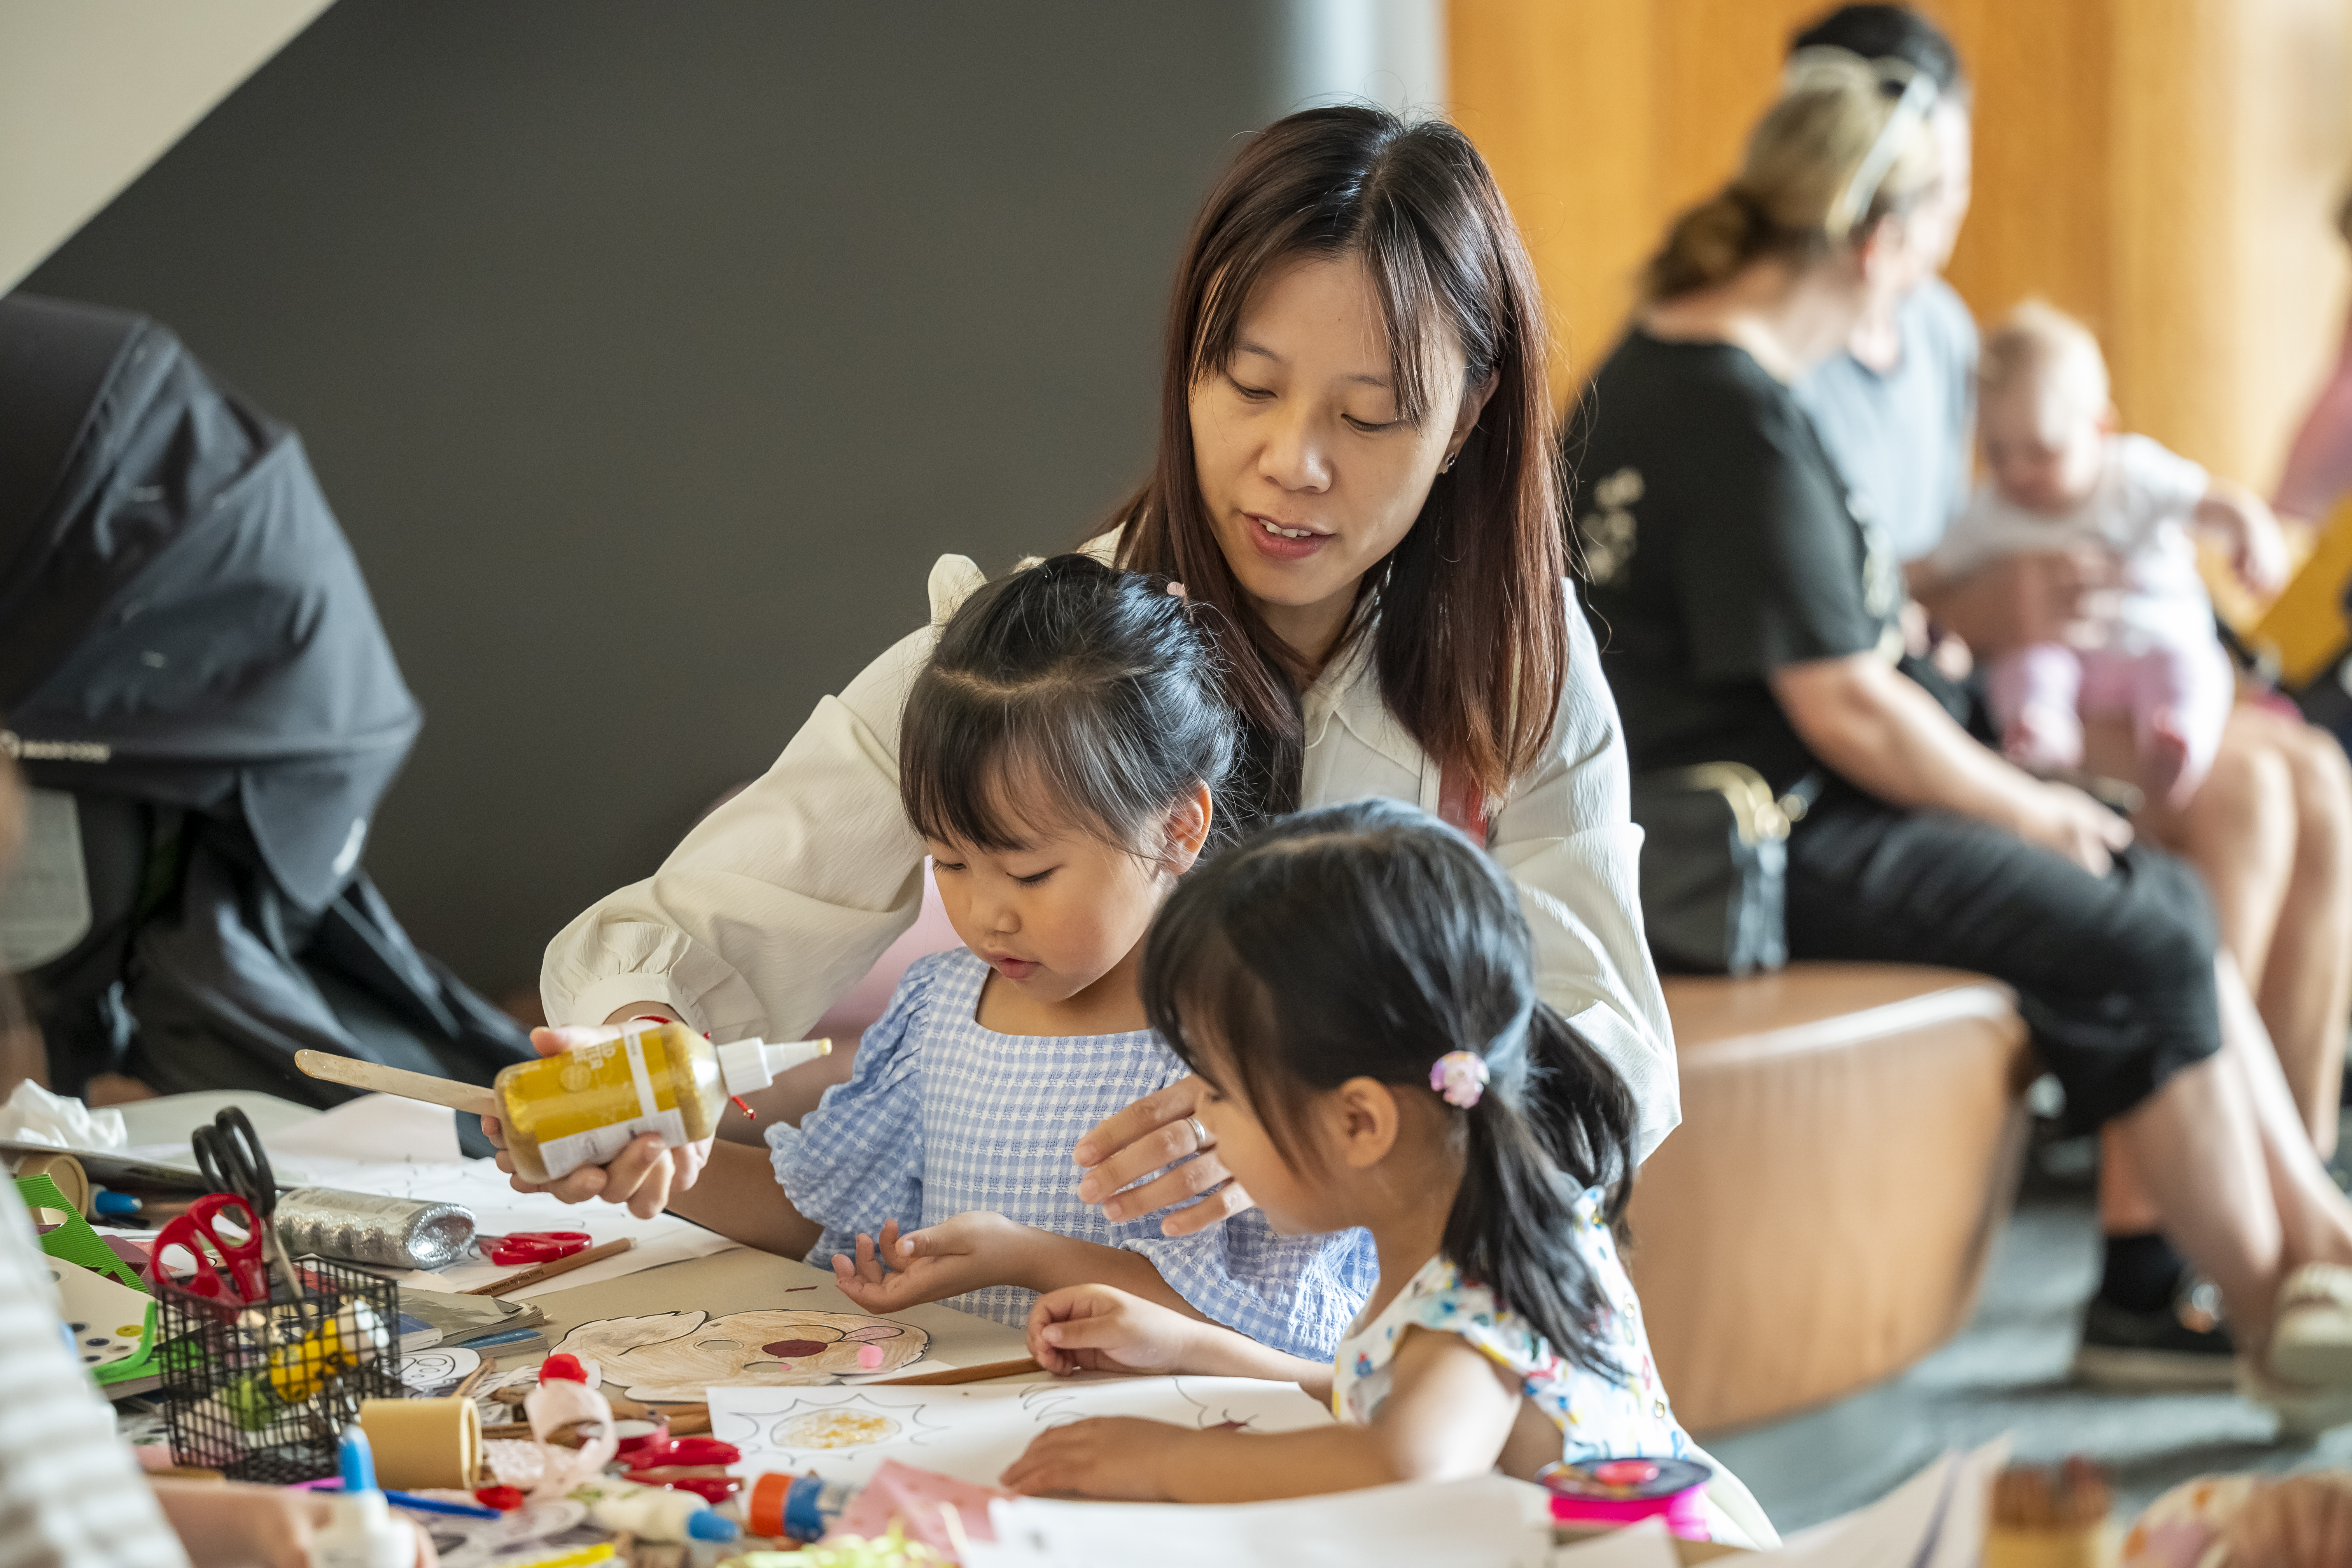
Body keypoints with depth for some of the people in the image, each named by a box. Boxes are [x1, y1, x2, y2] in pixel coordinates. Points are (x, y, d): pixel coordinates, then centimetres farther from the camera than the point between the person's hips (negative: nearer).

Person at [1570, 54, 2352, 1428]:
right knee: (2142, 952, -12)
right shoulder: (1740, 418, -22)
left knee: (2167, 894, 8)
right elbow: (1848, 710, -23)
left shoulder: (1661, 361, 12)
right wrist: (2035, 811, -9)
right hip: (1770, 847, -11)